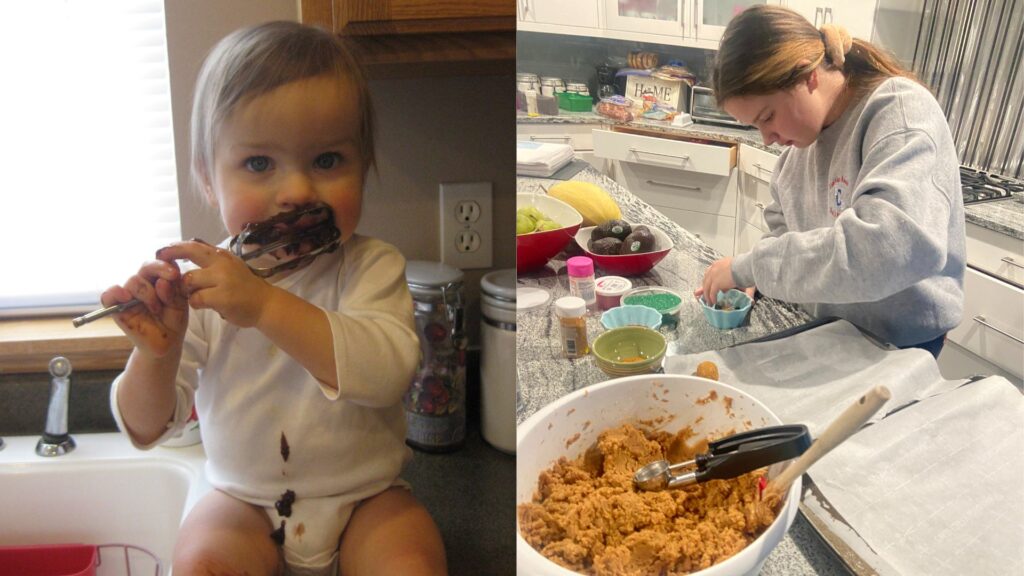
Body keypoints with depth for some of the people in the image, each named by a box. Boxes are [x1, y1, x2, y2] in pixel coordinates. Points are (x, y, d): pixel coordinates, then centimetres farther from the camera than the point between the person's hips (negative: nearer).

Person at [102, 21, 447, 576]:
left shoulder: (371, 268, -12)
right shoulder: (196, 287, -6)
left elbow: (388, 372, -31)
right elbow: (147, 430, -3)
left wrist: (266, 305, -40)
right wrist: (156, 356, -25)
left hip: (365, 496, -1)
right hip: (244, 498, 2)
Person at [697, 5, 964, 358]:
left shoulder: (899, 112, -23)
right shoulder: (808, 126, -1)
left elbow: (898, 245, -40)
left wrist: (752, 266, -34)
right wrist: (752, 277, -10)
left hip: (892, 346, -6)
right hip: (821, 331, 6)